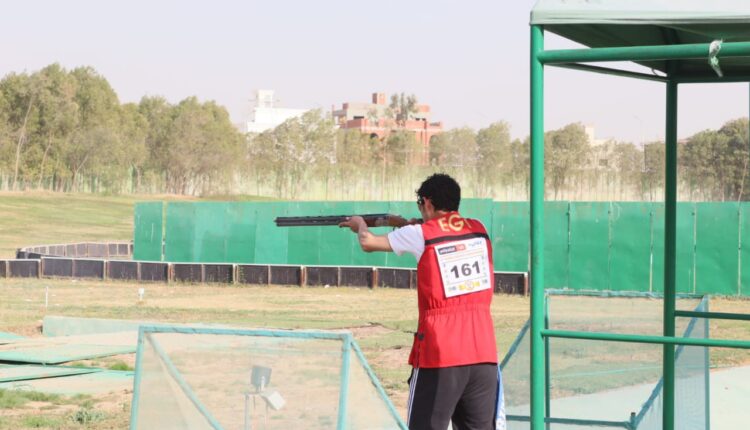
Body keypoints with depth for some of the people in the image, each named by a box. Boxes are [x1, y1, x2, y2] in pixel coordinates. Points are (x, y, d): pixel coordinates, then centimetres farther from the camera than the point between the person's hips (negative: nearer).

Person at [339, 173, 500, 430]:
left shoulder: (420, 235, -1)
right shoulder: (478, 230, 10)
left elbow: (368, 243, 10)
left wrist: (361, 225, 30)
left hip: (439, 352, -4)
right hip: (483, 350, 4)